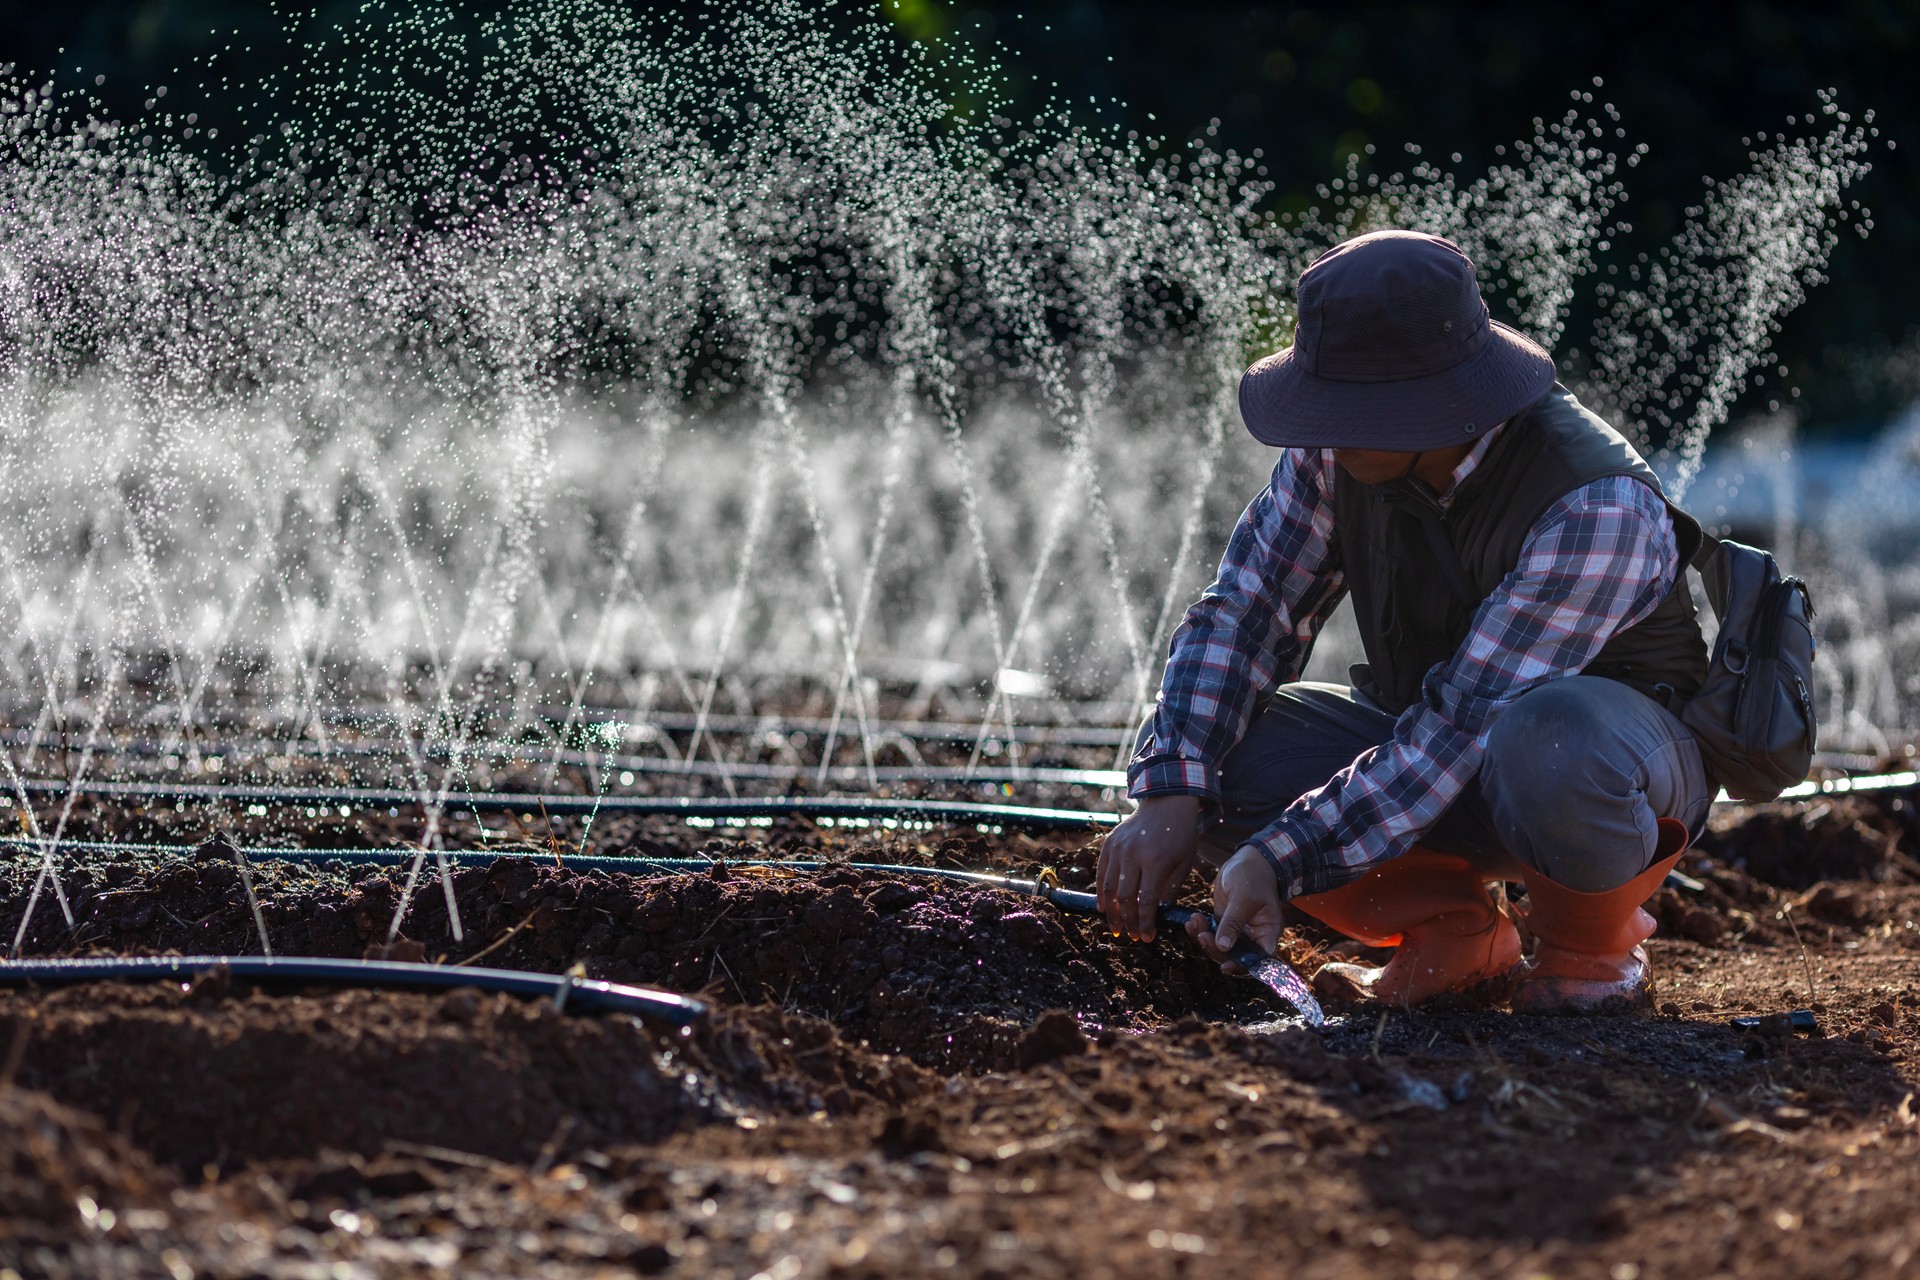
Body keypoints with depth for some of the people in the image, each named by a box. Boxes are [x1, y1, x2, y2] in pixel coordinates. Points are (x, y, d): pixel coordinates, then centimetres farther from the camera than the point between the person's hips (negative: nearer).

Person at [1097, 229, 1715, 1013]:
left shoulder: (1596, 509, -33)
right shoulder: (1340, 450, -14)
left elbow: (1464, 726, -35)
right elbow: (1245, 611, -10)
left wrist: (1283, 859, -41)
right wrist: (1170, 794, -27)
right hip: (1426, 728, 6)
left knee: (1553, 751, -43)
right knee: (1194, 757, -18)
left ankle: (1591, 946, -9)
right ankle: (1454, 937, 0)